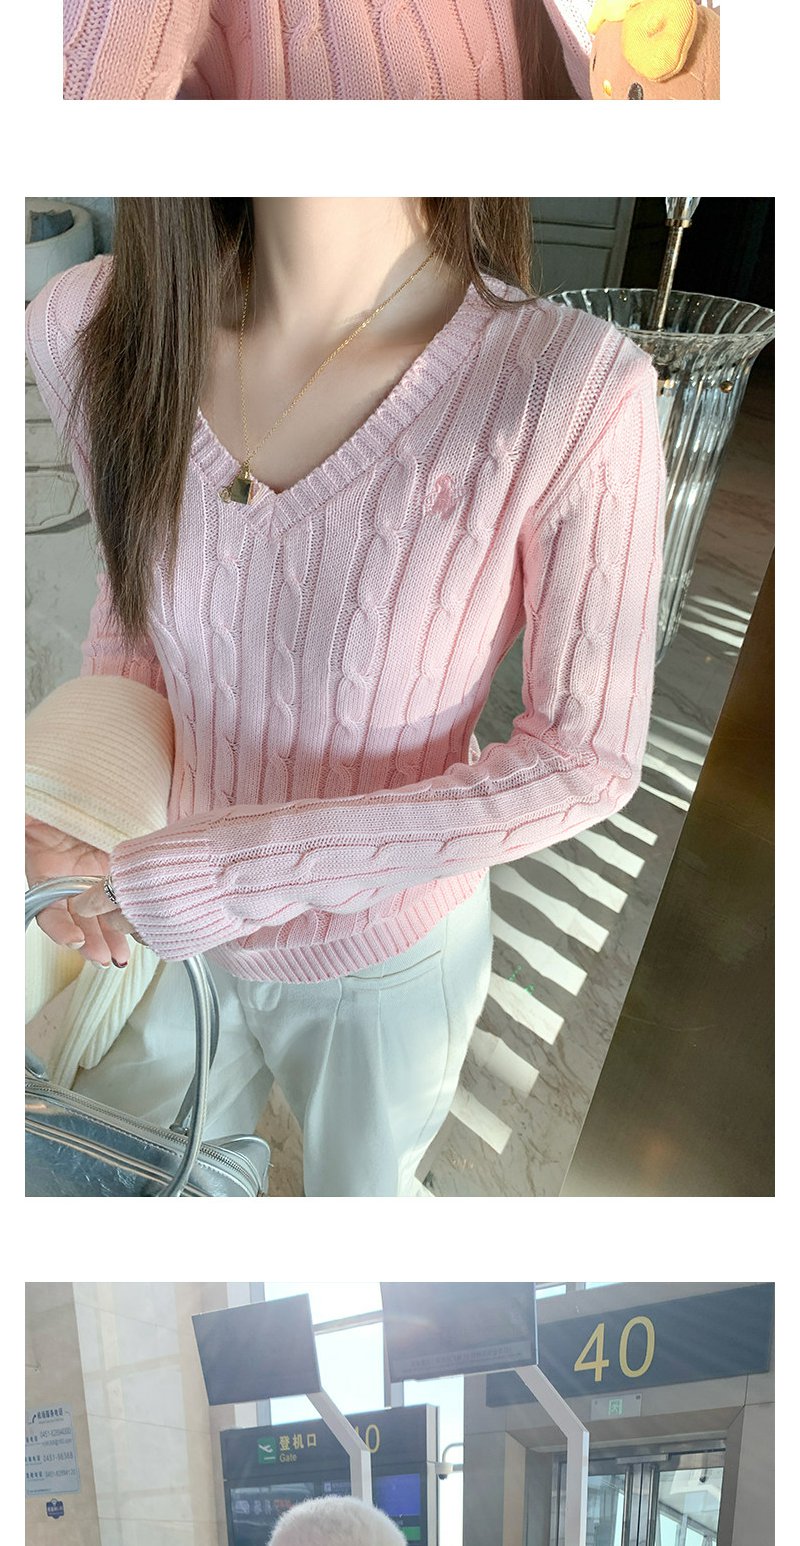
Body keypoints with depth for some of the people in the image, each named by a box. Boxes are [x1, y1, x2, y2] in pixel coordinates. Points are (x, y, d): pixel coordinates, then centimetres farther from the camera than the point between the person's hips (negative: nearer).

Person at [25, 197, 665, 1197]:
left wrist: (225, 871, -27)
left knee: (360, 1188, 30)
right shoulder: (90, 328, -17)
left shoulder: (577, 388, -31)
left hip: (389, 961, -3)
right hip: (179, 935, 3)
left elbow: (588, 761, -21)